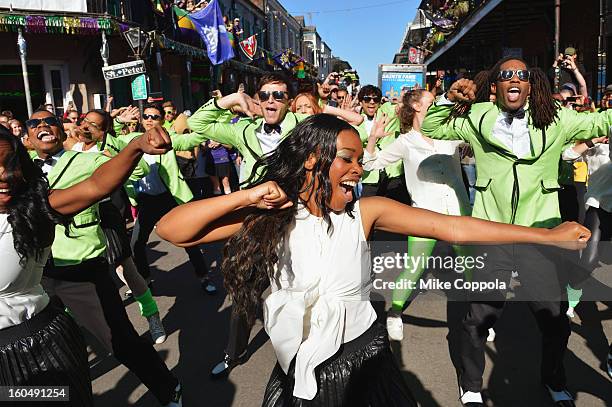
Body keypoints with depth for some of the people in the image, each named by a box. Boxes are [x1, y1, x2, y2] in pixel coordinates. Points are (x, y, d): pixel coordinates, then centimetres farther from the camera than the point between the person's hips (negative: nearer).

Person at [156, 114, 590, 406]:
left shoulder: (366, 211, -9)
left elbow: (453, 227, -13)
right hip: (301, 372, 0)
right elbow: (171, 229, -14)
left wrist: (548, 235, -14)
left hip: (366, 358, 1)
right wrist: (245, 197, -24)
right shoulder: (268, 215, -11)